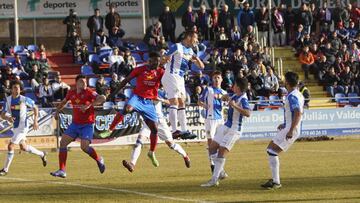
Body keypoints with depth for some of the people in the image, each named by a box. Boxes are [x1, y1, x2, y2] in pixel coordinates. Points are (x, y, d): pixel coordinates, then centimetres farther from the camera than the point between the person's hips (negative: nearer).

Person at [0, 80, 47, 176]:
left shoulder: (24, 99, -13)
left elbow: (35, 108, 2)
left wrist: (35, 121, -3)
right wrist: (8, 118, -28)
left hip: (23, 127, -6)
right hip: (15, 127, 6)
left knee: (10, 146, -14)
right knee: (23, 147, 22)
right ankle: (42, 154, 44)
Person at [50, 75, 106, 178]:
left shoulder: (88, 92, -11)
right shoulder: (71, 93, 5)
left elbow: (102, 98, -25)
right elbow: (64, 101, 27)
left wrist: (89, 105, -32)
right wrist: (57, 110, 15)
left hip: (87, 124, -6)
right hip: (75, 123, 6)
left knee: (84, 146, -19)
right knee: (63, 142, -5)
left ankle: (99, 160, 12)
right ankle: (62, 171, -2)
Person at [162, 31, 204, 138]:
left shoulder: (190, 51, 15)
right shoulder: (177, 47, -11)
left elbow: (201, 66, 17)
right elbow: (164, 59, -17)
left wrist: (196, 59, -1)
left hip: (180, 79, 10)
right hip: (171, 77, -10)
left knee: (181, 104, 12)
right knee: (174, 103, -15)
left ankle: (184, 130, 17)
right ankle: (174, 130, -21)